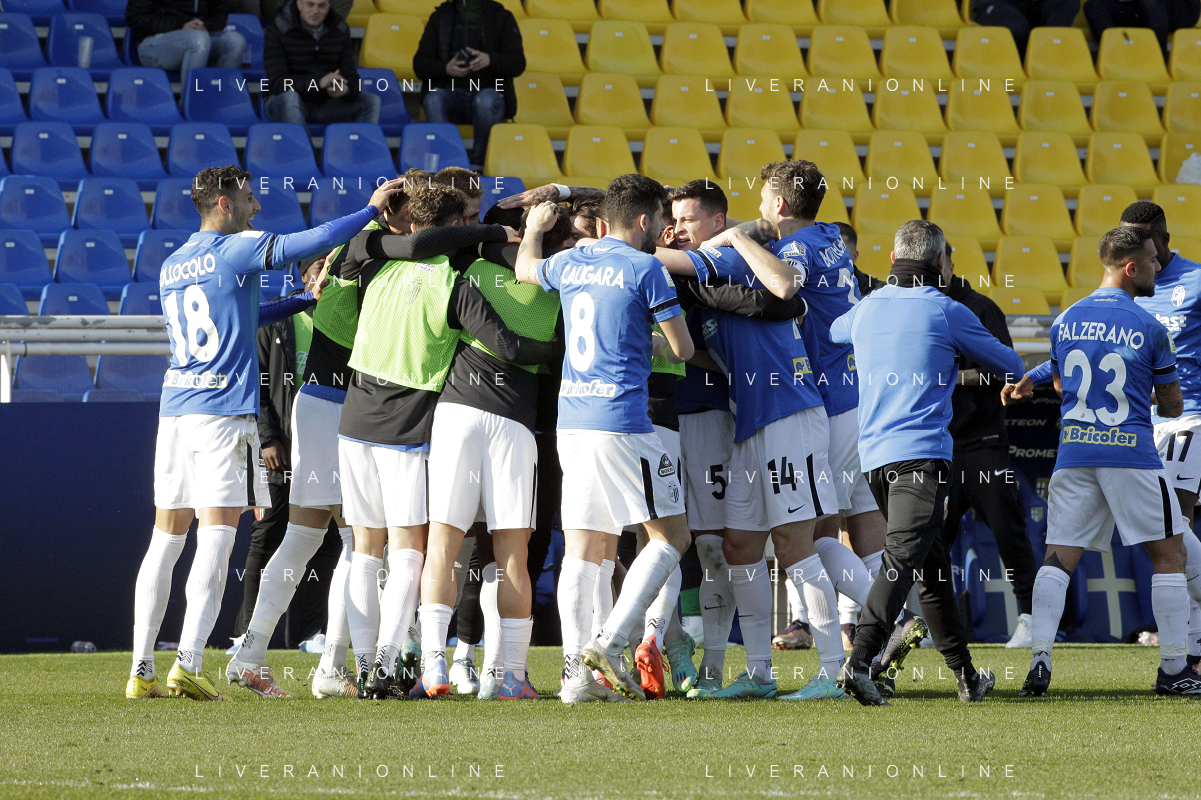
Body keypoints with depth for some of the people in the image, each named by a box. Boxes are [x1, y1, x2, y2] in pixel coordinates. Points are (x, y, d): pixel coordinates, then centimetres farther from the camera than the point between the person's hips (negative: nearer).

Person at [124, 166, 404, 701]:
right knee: (216, 537, -9)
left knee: (165, 541, 9)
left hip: (173, 410, 7)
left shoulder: (171, 267, 18)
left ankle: (141, 670, 6)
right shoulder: (234, 250, -4)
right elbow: (309, 243, -14)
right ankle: (188, 664, -18)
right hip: (224, 411, -7)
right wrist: (372, 210, -5)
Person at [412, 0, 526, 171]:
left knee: (485, 99, -38)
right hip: (451, 91, 2)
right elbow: (420, 64, 10)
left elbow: (518, 64, 1)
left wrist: (490, 59, -20)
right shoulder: (440, 17, 17)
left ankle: (477, 166, -31)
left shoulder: (502, 17, 12)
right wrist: (446, 68, -11)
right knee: (432, 98, -33)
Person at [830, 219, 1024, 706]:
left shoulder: (867, 309, 13)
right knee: (903, 559, -16)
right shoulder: (945, 311, 0)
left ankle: (966, 676, 22)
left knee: (932, 568, 16)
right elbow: (1010, 366, 10)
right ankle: (859, 661, -33)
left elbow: (831, 333, 37)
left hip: (874, 455, 6)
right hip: (922, 452, -6)